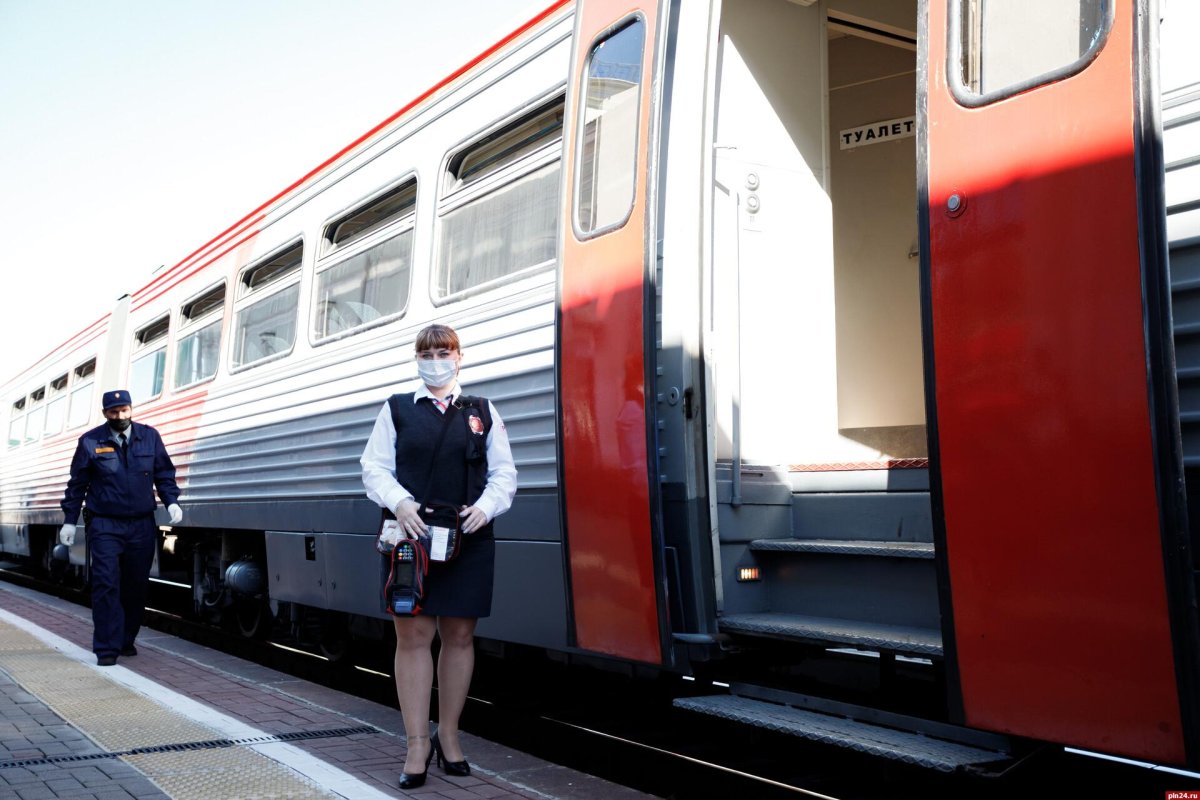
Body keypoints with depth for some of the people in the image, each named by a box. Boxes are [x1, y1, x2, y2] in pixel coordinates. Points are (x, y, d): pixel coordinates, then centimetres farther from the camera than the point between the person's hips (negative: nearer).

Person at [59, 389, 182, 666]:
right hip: (105, 526, -3)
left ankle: (127, 641, 22)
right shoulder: (91, 442, 0)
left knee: (136, 586, 8)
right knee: (106, 585, -9)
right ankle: (107, 648, -6)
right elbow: (77, 484, 6)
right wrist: (69, 520, 5)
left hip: (141, 526, 3)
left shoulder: (150, 437, 5)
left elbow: (164, 474, 11)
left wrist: (172, 502, -3)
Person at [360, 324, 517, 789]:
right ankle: (417, 744, 6)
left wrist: (484, 507, -9)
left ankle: (449, 737, 21)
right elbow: (375, 467, 5)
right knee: (412, 635, -2)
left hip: (468, 540, 1)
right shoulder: (397, 410, 10)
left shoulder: (483, 412, 12)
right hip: (410, 535, -1)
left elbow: (503, 473, 9)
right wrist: (400, 503, -13)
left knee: (459, 635, 6)